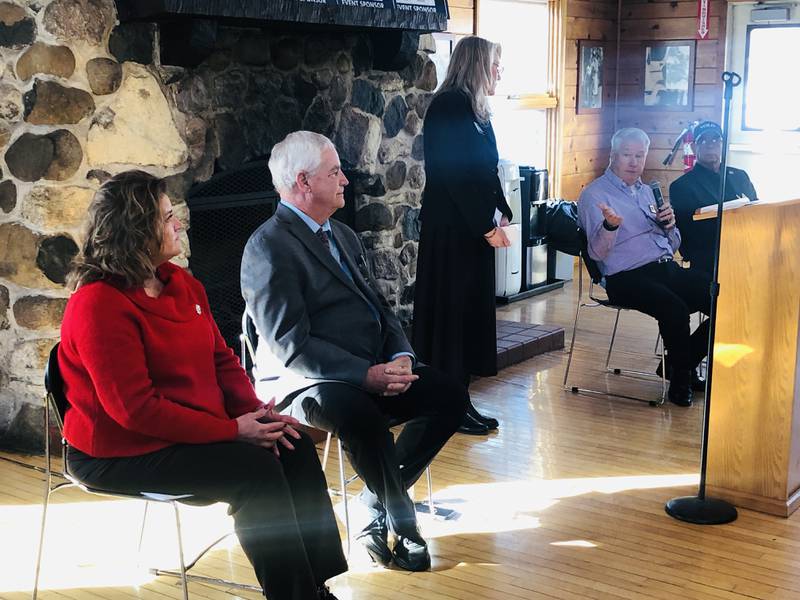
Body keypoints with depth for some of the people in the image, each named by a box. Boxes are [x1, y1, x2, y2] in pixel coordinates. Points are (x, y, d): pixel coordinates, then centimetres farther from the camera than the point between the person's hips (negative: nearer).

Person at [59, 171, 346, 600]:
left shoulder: (182, 284, 7)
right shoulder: (99, 306, -20)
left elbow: (220, 358, 12)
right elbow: (134, 409, -24)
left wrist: (254, 410, -8)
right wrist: (232, 430, -22)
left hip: (195, 429, 8)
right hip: (121, 453, -8)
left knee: (295, 447, -8)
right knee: (256, 468, -23)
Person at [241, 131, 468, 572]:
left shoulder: (344, 236, 16)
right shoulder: (269, 246, -13)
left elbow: (379, 306, 16)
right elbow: (291, 346, -20)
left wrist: (400, 357, -5)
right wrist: (367, 374, -27)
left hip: (373, 372, 9)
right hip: (303, 383, -8)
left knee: (450, 396, -8)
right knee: (363, 416, -36)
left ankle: (378, 510, 1)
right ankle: (403, 525, -10)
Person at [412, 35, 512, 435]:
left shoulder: (474, 110, 15)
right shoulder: (450, 107, -14)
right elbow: (454, 174, -20)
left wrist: (499, 213, 5)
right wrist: (487, 225, -18)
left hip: (472, 230, 10)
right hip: (451, 232, -9)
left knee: (470, 312, 12)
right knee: (452, 312, -3)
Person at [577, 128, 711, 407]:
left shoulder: (646, 191, 23)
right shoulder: (594, 195, 1)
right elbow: (598, 253, -11)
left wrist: (669, 224, 4)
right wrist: (609, 226, -30)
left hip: (668, 268, 7)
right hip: (628, 278, -7)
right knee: (675, 309, -33)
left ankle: (680, 363, 7)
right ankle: (680, 382, -10)